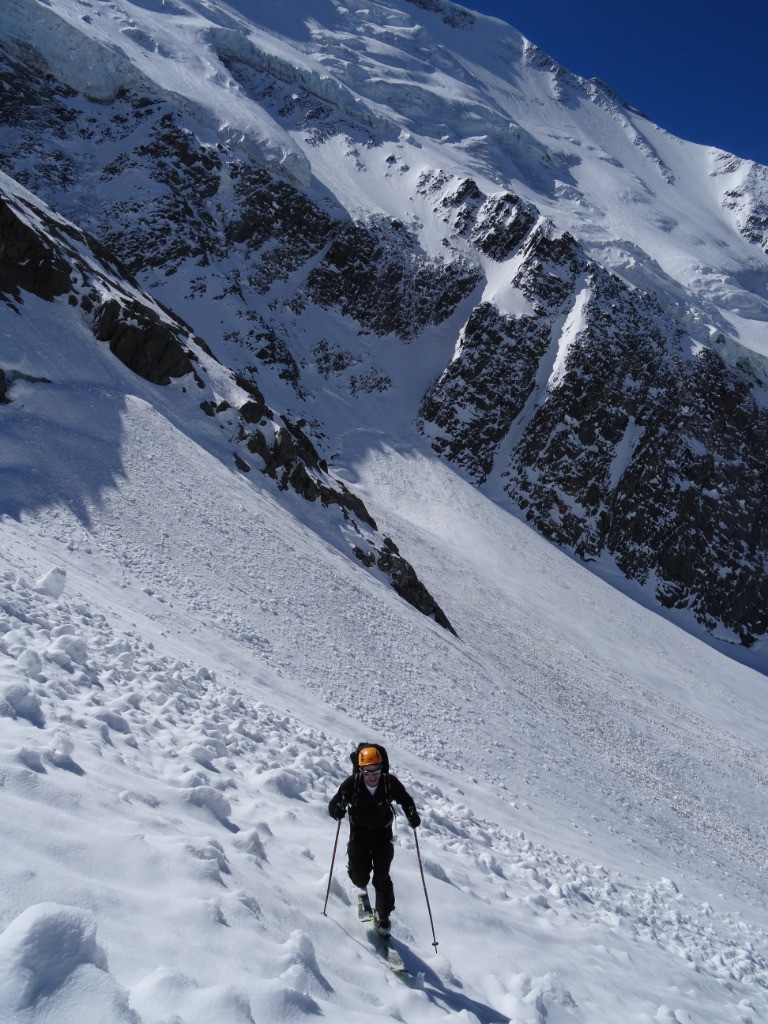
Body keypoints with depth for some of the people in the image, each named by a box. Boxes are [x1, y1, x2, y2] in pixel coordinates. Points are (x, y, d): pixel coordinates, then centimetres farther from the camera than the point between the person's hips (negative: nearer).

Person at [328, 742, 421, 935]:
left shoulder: (390, 783, -24)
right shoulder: (351, 784, -26)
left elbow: (406, 800, -6)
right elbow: (333, 806, -19)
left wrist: (412, 815, -25)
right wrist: (338, 810, -42)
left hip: (383, 834, 0)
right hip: (359, 834, 0)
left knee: (382, 878, -3)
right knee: (360, 877, 2)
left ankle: (384, 916, 22)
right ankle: (362, 885, 41)